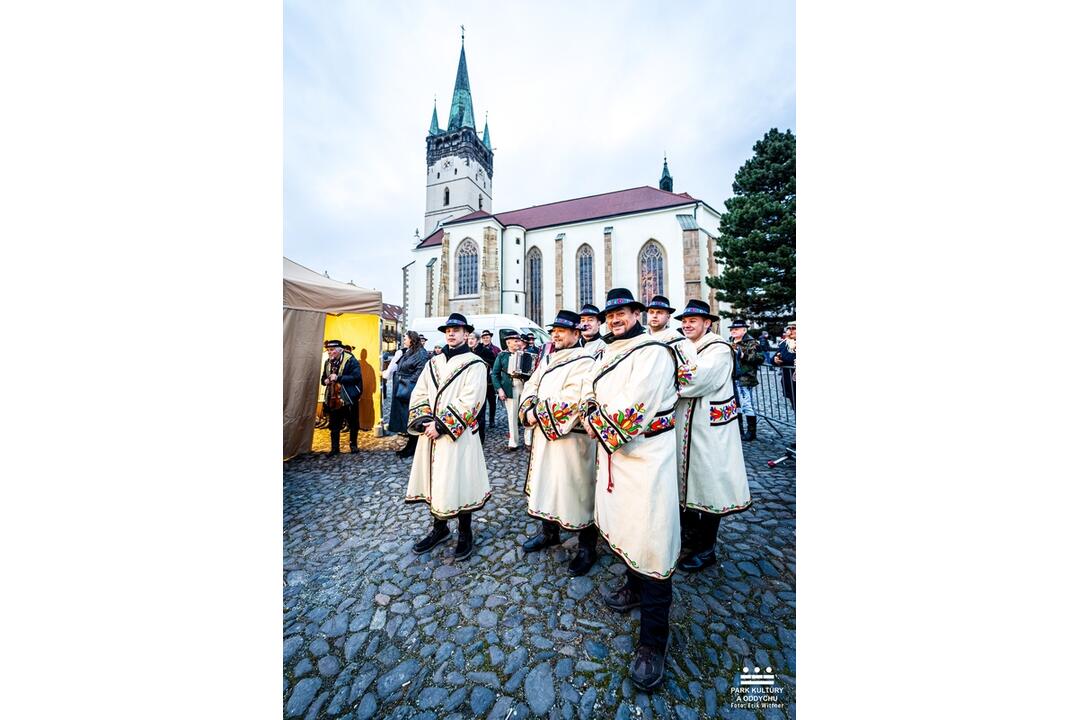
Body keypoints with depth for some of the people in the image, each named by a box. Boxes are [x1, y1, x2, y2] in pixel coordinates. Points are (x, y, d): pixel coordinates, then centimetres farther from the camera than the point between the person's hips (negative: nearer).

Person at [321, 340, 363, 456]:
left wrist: (338, 378, -26)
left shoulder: (350, 360, -12)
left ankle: (353, 445, 26)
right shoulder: (328, 362, 10)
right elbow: (324, 378, 21)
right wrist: (325, 381, -3)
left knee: (353, 424, 8)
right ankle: (335, 448, 20)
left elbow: (356, 377, -22)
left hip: (349, 398, -5)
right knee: (334, 425, 9)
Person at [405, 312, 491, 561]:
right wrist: (424, 421, -7)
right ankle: (439, 529, 36)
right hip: (431, 432, 6)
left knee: (457, 482, 2)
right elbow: (419, 394, 9)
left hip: (459, 435, -5)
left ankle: (465, 533, 25)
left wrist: (441, 425, -17)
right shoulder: (433, 363, 12)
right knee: (433, 480, 15)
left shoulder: (474, 364, -6)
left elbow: (469, 401, -15)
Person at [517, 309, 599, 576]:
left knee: (575, 490, 4)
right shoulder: (547, 359, 11)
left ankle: (587, 547, 26)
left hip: (571, 437, -8)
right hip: (544, 434, 8)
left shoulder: (583, 362, -14)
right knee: (545, 484, 20)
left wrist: (538, 415, -17)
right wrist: (529, 411, -10)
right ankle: (549, 532, 43)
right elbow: (531, 386, 9)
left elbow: (570, 401, -24)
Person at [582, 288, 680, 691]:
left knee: (651, 541, -2)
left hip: (646, 457, -8)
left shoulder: (653, 352, -12)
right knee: (621, 523, 23)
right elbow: (588, 397, 9)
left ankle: (653, 642, 17)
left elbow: (634, 409, -22)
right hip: (611, 452, 8)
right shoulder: (606, 355, 14)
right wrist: (595, 418, -10)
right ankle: (634, 587, 48)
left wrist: (600, 425, -10)